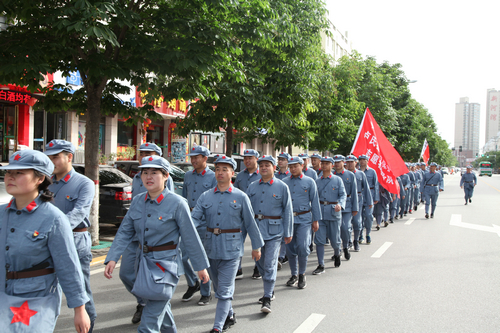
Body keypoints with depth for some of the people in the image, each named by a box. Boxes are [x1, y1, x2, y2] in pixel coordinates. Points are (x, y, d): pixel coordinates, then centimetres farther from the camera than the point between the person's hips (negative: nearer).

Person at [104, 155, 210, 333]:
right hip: (143, 261, 6)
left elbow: (191, 238, -10)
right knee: (160, 308, 26)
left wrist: (201, 266, -3)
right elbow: (124, 232, 4)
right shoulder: (137, 201, 2)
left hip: (166, 265, -6)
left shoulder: (177, 203, -15)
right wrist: (112, 258, -9)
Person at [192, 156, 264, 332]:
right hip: (211, 247, 4)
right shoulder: (205, 196, 4)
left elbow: (250, 223, 2)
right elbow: (195, 218, -4)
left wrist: (256, 246, 6)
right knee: (218, 286, 18)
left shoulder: (240, 197, -4)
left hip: (231, 248, -4)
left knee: (224, 290, -5)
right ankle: (229, 315, 38)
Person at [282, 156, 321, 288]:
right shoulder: (284, 182, 9)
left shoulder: (309, 182, 3)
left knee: (302, 247, -11)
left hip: (304, 219, -3)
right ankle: (294, 275, 21)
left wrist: (316, 220, 1)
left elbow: (315, 201, 4)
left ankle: (302, 274, 8)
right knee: (290, 248, 6)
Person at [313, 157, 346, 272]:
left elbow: (343, 194, -4)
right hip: (320, 212, 2)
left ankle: (337, 254, 41)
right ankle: (321, 266, 3)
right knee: (319, 240, -4)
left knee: (335, 239, 8)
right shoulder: (317, 181, 10)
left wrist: (340, 204, -23)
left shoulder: (338, 180, 2)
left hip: (333, 212, -2)